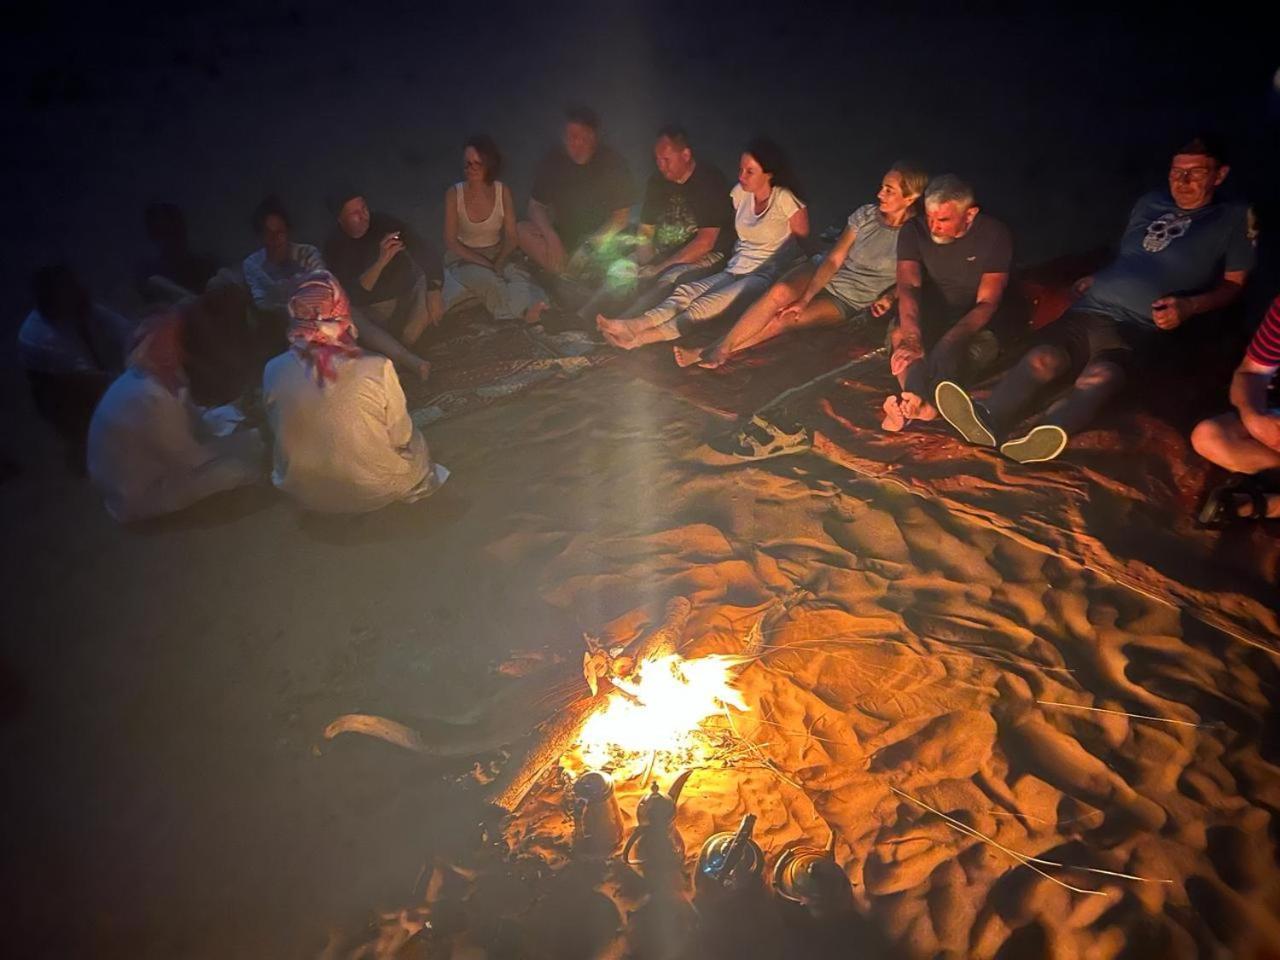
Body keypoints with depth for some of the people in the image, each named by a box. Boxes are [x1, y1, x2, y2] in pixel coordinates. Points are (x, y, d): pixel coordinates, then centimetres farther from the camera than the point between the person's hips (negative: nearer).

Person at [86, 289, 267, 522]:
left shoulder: (158, 375, -7)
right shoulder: (150, 399, -36)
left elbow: (194, 420, 7)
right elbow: (191, 460, -24)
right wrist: (245, 438, -11)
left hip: (143, 469, 9)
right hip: (140, 497, -9)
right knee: (248, 462, -12)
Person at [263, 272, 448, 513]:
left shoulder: (275, 371, -19)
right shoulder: (376, 369, -28)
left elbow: (278, 431, -1)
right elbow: (401, 438, -14)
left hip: (306, 493, 3)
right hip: (374, 491, -3)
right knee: (414, 442, 29)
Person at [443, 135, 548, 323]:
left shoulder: (503, 192, -7)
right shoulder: (454, 194, -11)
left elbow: (512, 237, -4)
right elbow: (450, 242, -9)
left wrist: (498, 262, -22)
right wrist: (483, 262, -20)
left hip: (497, 255, 2)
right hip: (464, 258, -2)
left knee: (516, 272, -34)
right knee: (487, 279, -36)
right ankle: (525, 309, -40)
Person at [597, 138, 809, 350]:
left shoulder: (783, 199, -8)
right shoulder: (741, 192, 10)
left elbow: (803, 236, -1)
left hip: (766, 276, -7)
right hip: (736, 270, 7)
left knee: (708, 304, -30)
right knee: (687, 291, -22)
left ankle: (643, 336, -44)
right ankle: (635, 325, -43)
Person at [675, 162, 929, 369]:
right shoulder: (866, 214, -3)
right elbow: (833, 259, -7)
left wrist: (889, 298, -21)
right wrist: (805, 298, -16)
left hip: (850, 302, -3)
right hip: (822, 276, 3)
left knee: (784, 320, -26)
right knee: (780, 291, -29)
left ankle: (717, 351, -21)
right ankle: (720, 348, -30)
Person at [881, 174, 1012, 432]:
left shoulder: (994, 235, -12)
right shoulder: (914, 232, -7)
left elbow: (987, 303, -17)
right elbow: (908, 287, -21)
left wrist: (948, 343, -35)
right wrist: (912, 338, -41)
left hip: (974, 327, -1)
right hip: (927, 322, 2)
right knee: (898, 333, -33)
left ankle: (914, 402, -57)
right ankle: (921, 404, -54)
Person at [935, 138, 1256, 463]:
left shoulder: (1235, 218, 13)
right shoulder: (1149, 204, 24)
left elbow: (1233, 284, 11)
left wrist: (1189, 305, -7)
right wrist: (1096, 278, 15)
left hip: (1137, 327, -4)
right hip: (1090, 308, 4)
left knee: (1100, 376, -37)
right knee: (1043, 357, -28)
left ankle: (1033, 439, -63)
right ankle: (988, 420, -52)